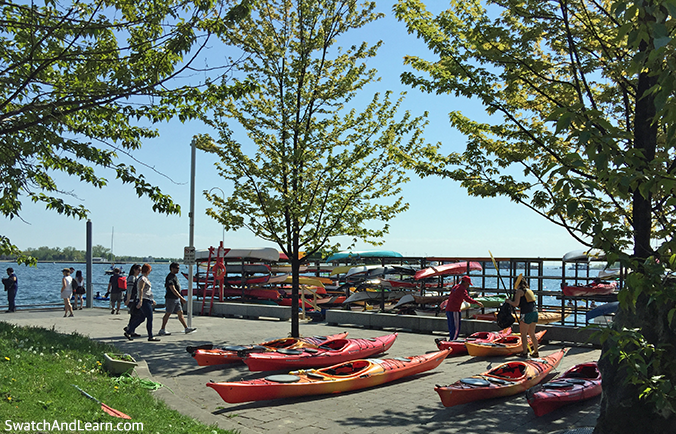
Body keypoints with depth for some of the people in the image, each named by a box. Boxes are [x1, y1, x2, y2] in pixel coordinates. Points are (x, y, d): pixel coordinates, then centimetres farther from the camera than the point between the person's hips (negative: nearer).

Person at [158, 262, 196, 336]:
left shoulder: (174, 276, 14)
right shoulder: (170, 277, -17)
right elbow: (173, 289, -24)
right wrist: (181, 297, -27)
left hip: (176, 299, 9)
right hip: (171, 299, -9)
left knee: (180, 313, 9)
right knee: (168, 314, -2)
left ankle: (186, 328, 11)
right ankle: (162, 330, 5)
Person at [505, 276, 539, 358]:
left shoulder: (519, 291, -4)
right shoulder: (529, 290, 20)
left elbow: (516, 304, -11)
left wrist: (509, 301, 5)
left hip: (526, 314, -8)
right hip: (534, 312, 8)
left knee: (523, 334, 1)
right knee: (532, 334, 15)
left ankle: (524, 352, 3)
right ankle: (536, 352, 19)